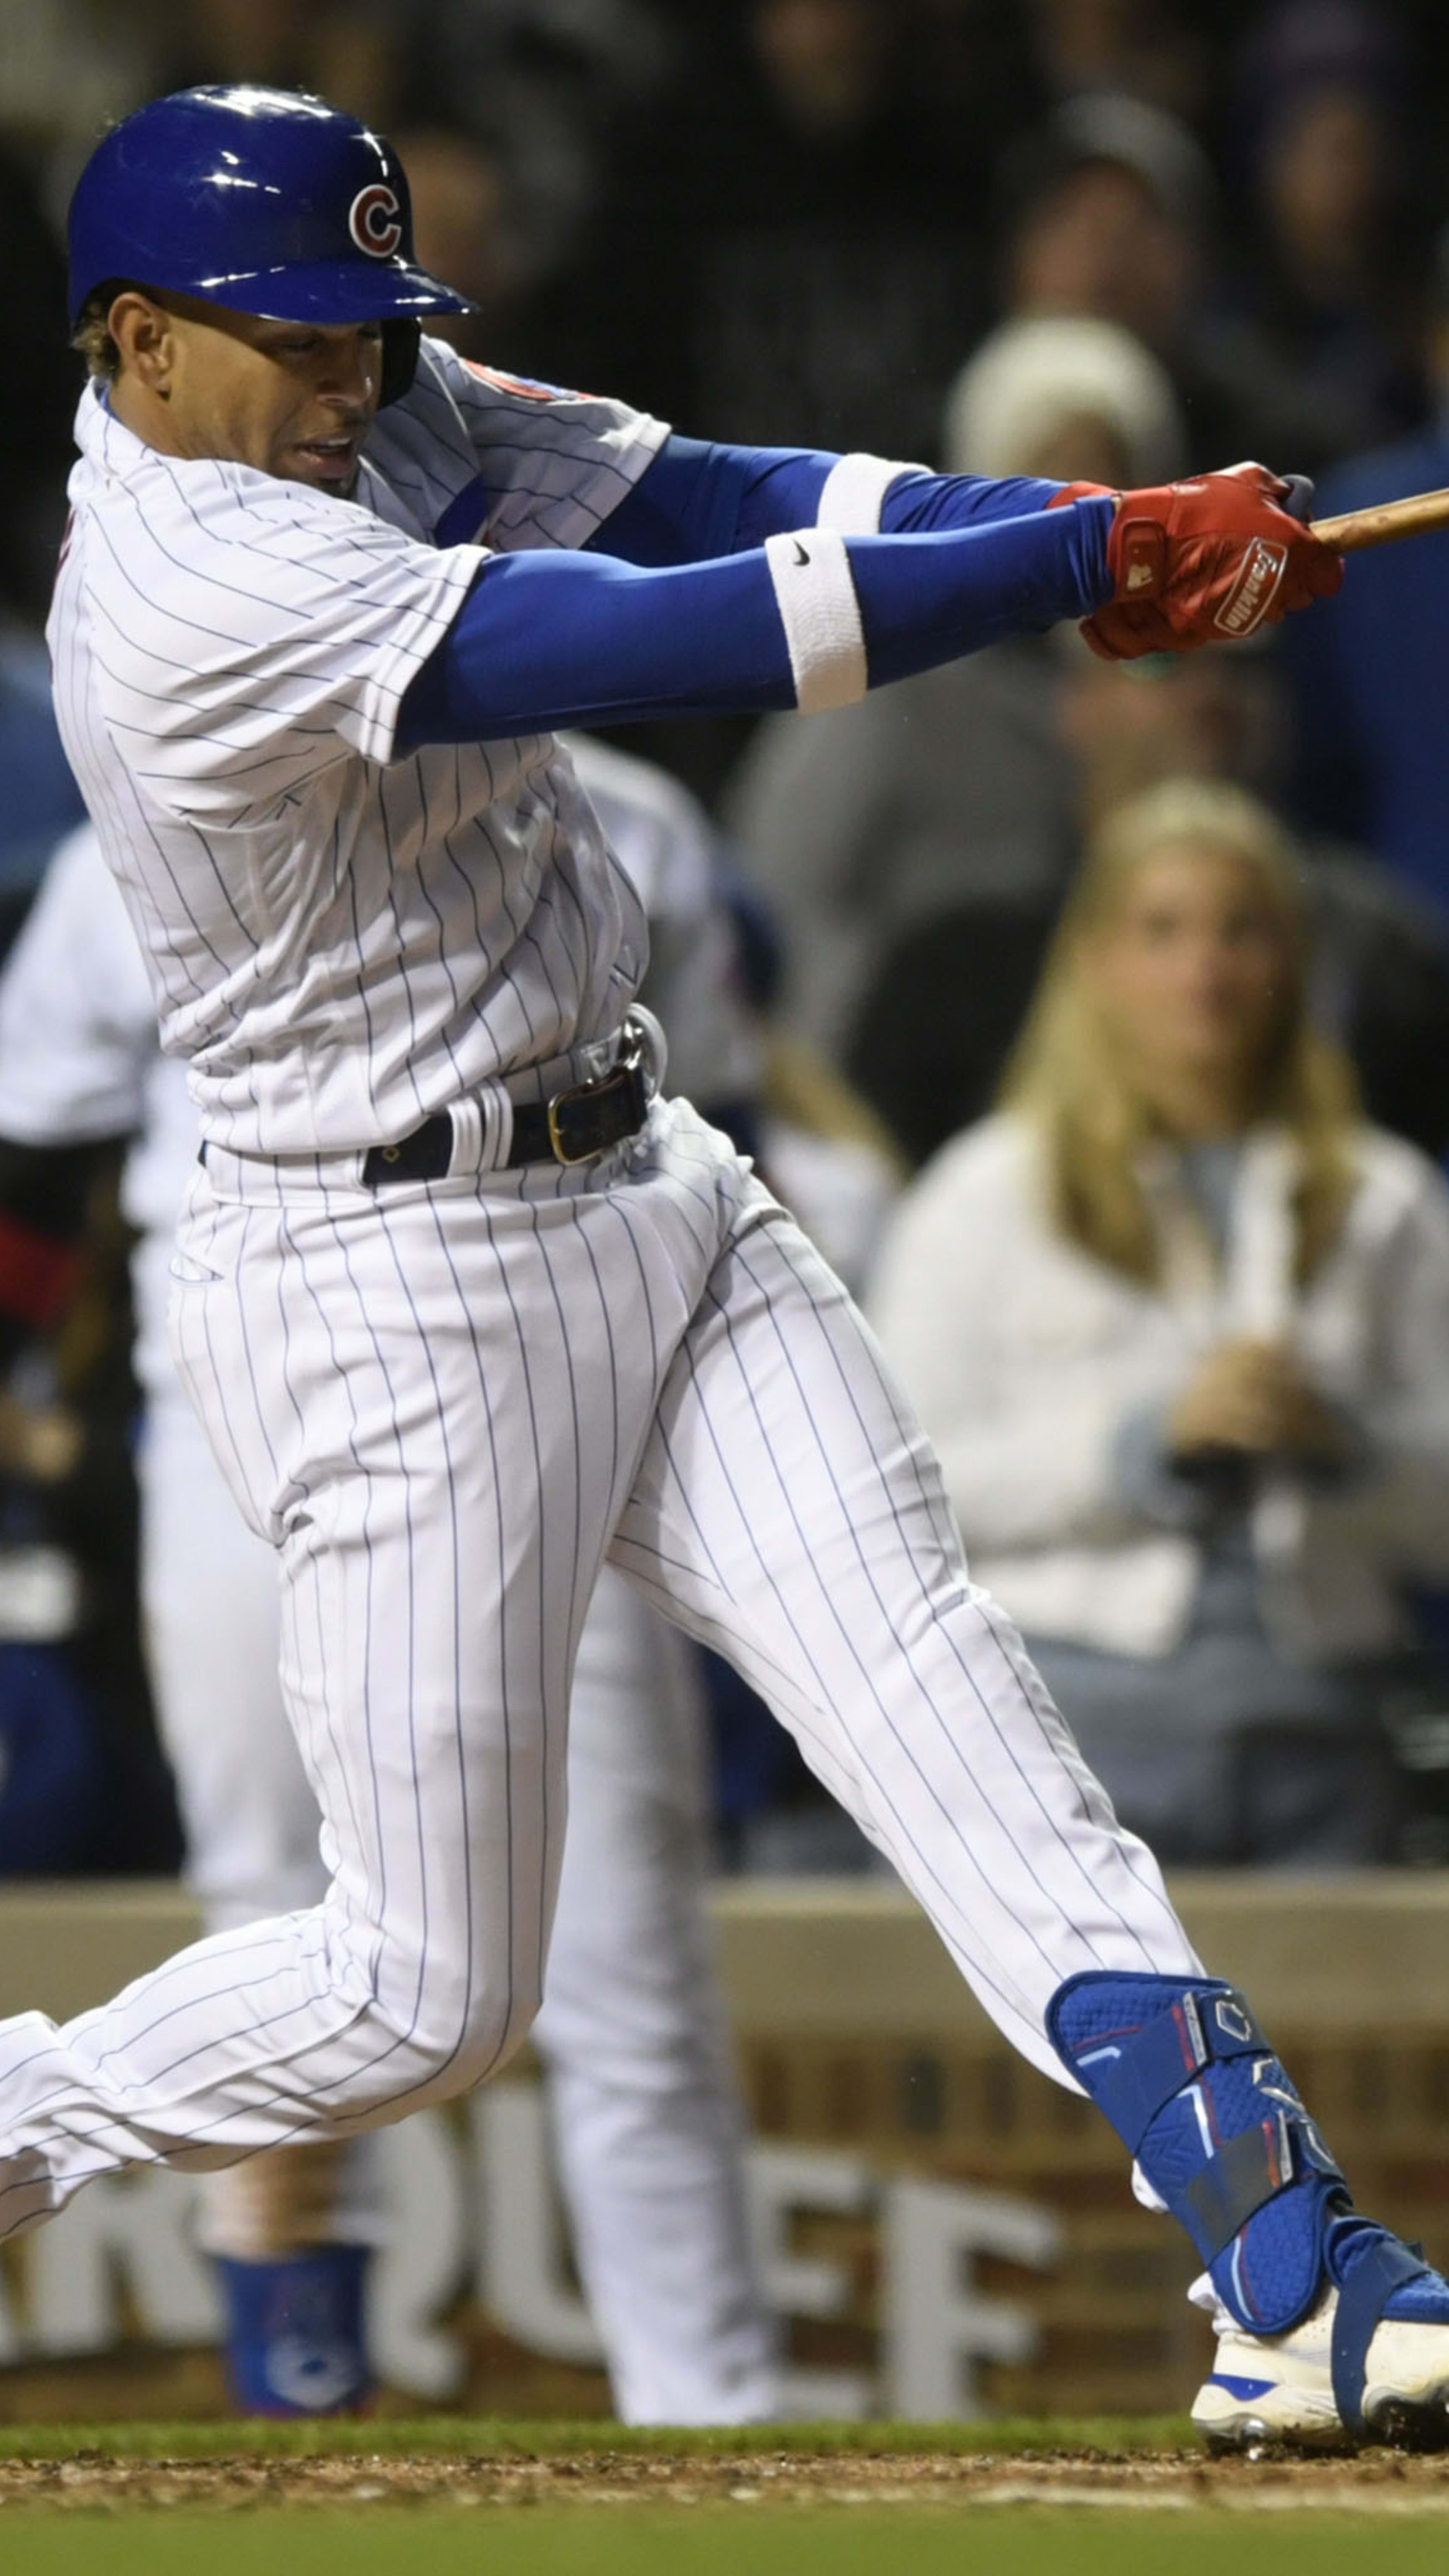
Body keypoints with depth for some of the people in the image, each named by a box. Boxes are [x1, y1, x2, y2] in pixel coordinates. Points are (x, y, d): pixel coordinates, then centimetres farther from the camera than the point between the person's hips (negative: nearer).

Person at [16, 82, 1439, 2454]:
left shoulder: (374, 420, 5)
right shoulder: (192, 587, -23)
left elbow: (716, 501, -4)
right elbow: (667, 650, -28)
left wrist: (1119, 536, -19)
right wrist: (1095, 563, -26)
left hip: (650, 1194, 8)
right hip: (401, 1288, -8)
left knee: (944, 1701, -4)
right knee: (431, 1991, -2)